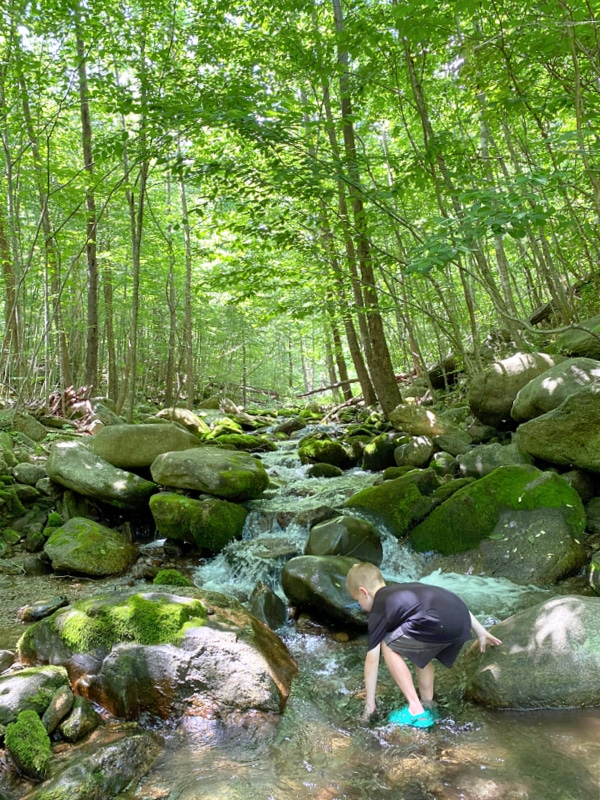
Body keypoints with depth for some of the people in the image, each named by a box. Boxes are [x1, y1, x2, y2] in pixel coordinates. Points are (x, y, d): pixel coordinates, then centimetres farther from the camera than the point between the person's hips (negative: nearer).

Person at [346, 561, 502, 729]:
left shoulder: (378, 609, 14)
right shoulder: (409, 588, 33)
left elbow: (372, 659, 14)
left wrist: (369, 703, 22)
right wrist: (480, 631, 36)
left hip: (439, 625, -8)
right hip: (462, 622, 8)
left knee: (389, 646, 14)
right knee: (420, 648, 32)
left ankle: (416, 711, 11)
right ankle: (428, 706, 28)